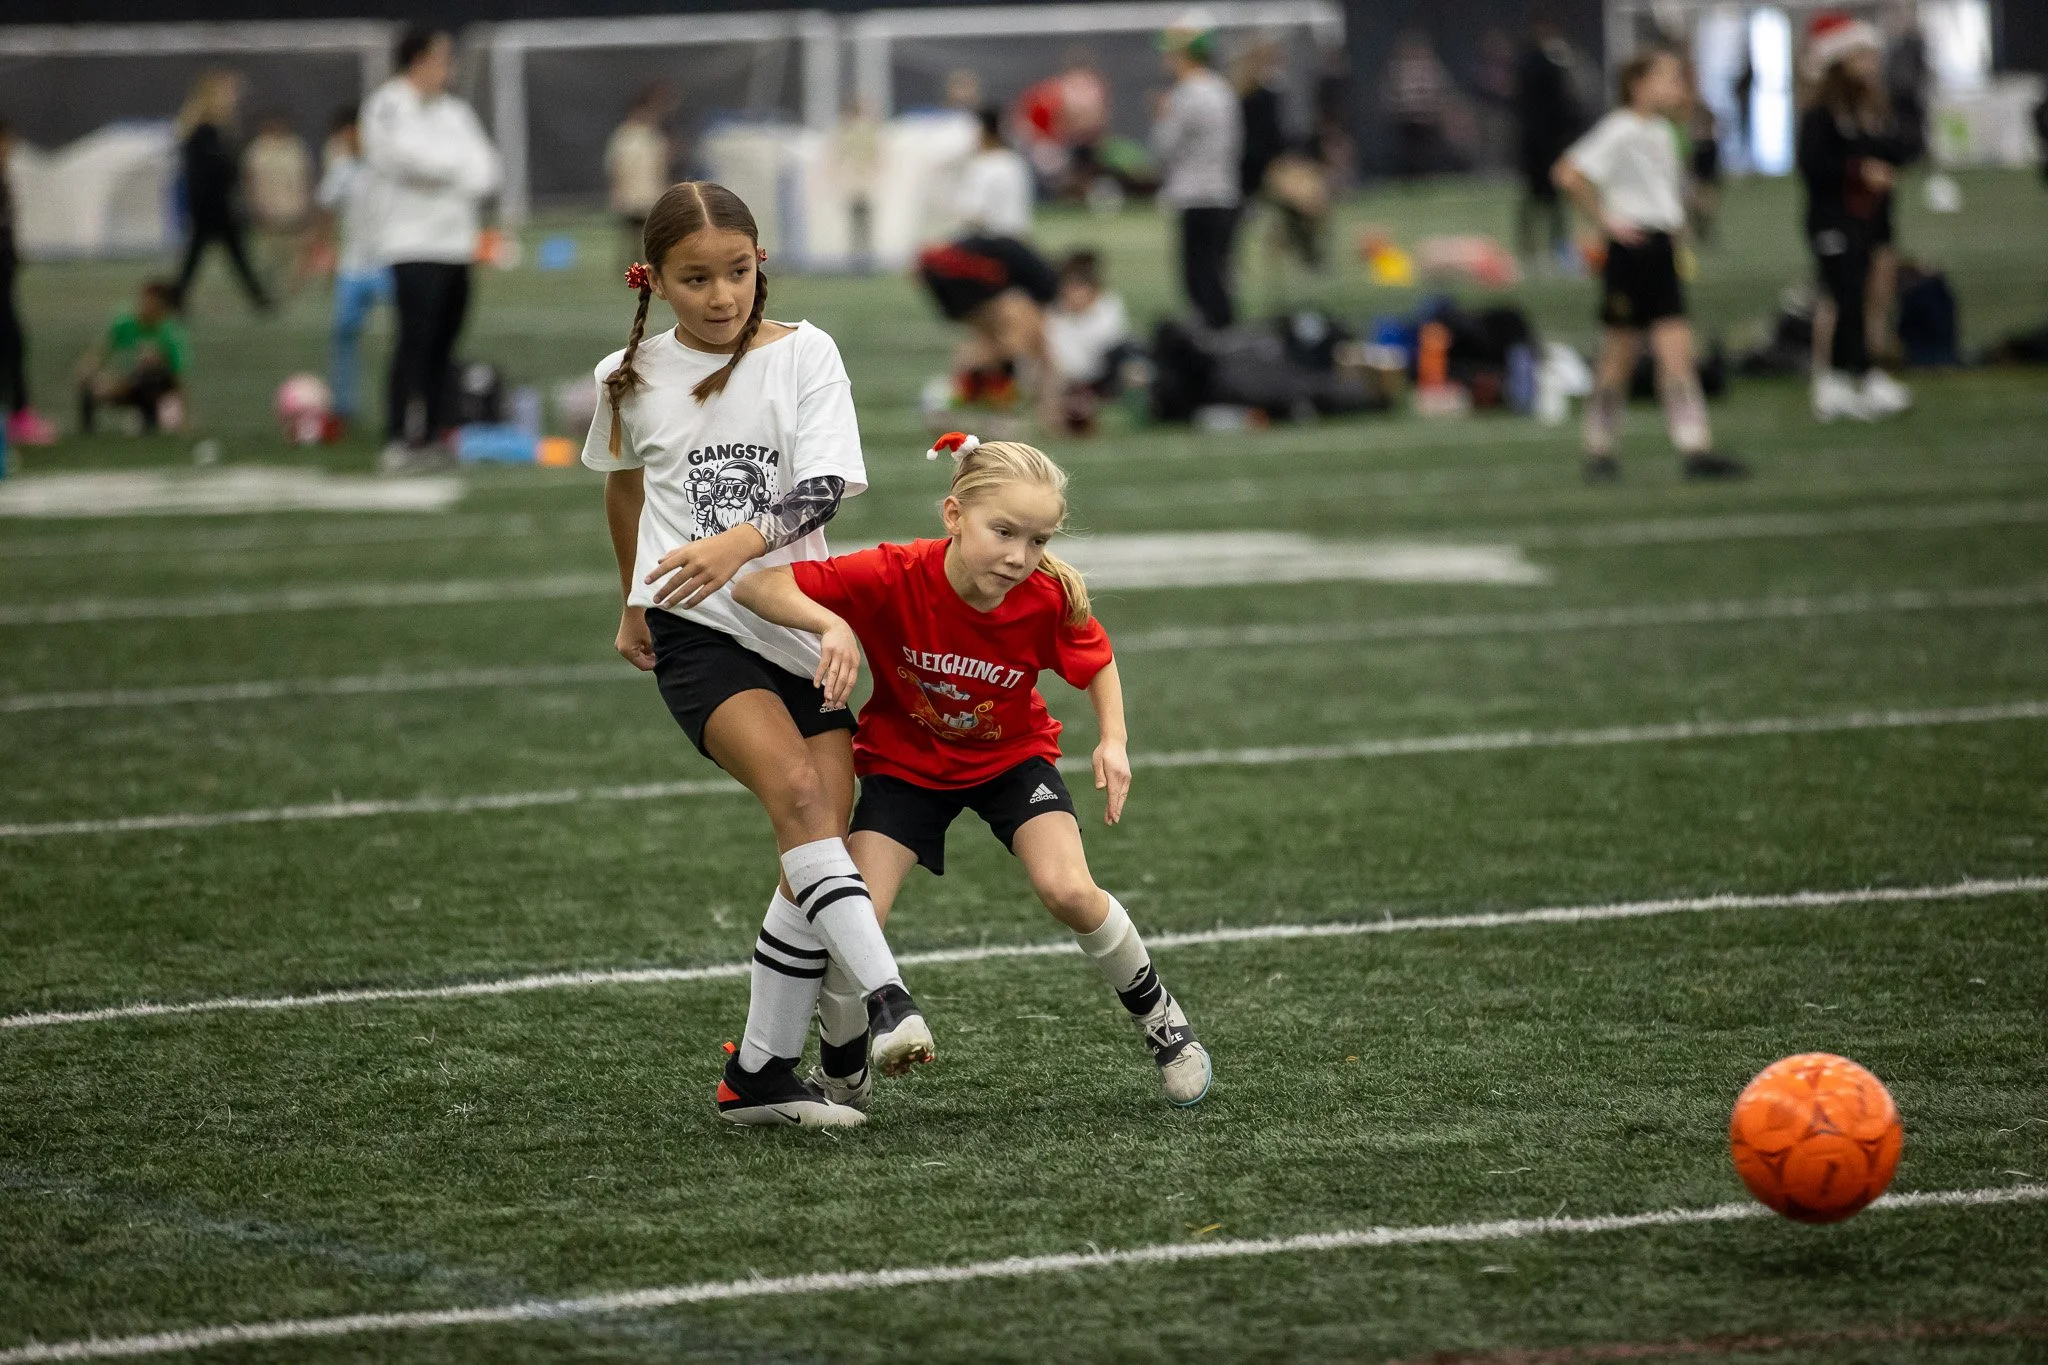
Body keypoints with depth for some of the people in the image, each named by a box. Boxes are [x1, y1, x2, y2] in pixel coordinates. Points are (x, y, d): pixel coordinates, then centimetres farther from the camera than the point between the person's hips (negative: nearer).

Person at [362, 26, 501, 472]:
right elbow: (417, 156, -19)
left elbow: (484, 170, 10)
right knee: (416, 341, -14)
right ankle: (399, 440, -14)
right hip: (415, 245, -7)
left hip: (455, 243, 7)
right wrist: (464, 162, -4)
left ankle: (430, 435, 11)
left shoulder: (454, 112, 16)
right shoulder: (388, 109, -5)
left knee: (443, 346, 7)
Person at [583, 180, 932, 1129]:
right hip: (695, 632, -2)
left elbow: (825, 484, -13)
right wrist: (635, 603, 34)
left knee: (821, 849, -2)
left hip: (802, 627, 2)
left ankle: (760, 1074, 8)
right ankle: (884, 999, -35)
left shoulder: (802, 353, 0)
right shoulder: (630, 378, 6)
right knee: (798, 789, -26)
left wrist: (743, 541, -31)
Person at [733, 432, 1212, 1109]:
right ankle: (839, 1075, 12)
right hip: (905, 762, -1)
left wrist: (1113, 739, -19)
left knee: (1069, 891, -22)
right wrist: (830, 623, -50)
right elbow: (756, 586, -34)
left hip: (1012, 755, 1)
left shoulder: (1049, 598, -25)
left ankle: (1155, 1012, 7)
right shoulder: (894, 577, -32)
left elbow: (1098, 665, -2)